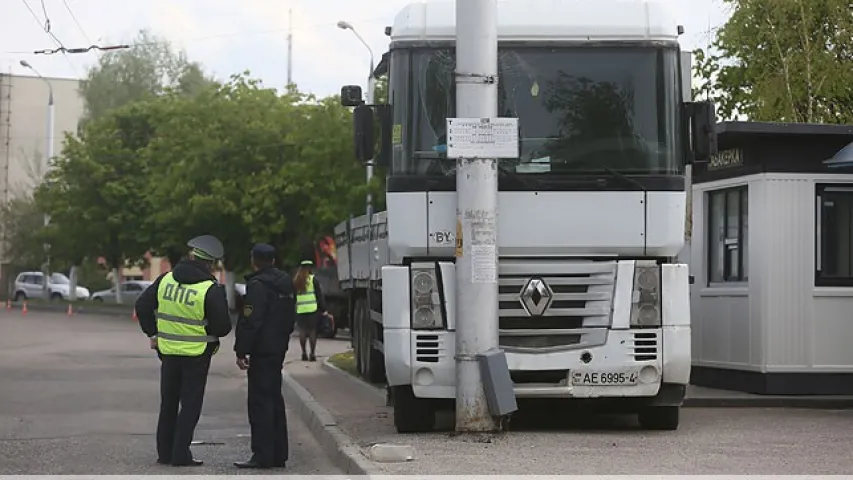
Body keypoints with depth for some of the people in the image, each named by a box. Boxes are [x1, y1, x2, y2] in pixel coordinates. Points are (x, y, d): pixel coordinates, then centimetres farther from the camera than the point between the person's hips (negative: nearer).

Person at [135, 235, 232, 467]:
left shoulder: (165, 280, 0)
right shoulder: (211, 289, -15)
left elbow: (142, 305, 7)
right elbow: (223, 327, -14)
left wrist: (152, 333, 14)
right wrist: (210, 332, 8)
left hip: (168, 351, 5)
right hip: (196, 355, -5)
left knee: (168, 403, 15)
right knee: (190, 405, 4)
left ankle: (164, 452, 20)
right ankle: (181, 455, 1)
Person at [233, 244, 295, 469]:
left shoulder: (257, 285, -15)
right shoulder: (286, 283, 14)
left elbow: (250, 322, -20)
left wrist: (241, 351, -15)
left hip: (262, 351, -9)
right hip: (278, 350, 9)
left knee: (260, 402, -7)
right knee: (274, 400, 14)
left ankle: (263, 456, -9)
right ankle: (278, 454, 18)